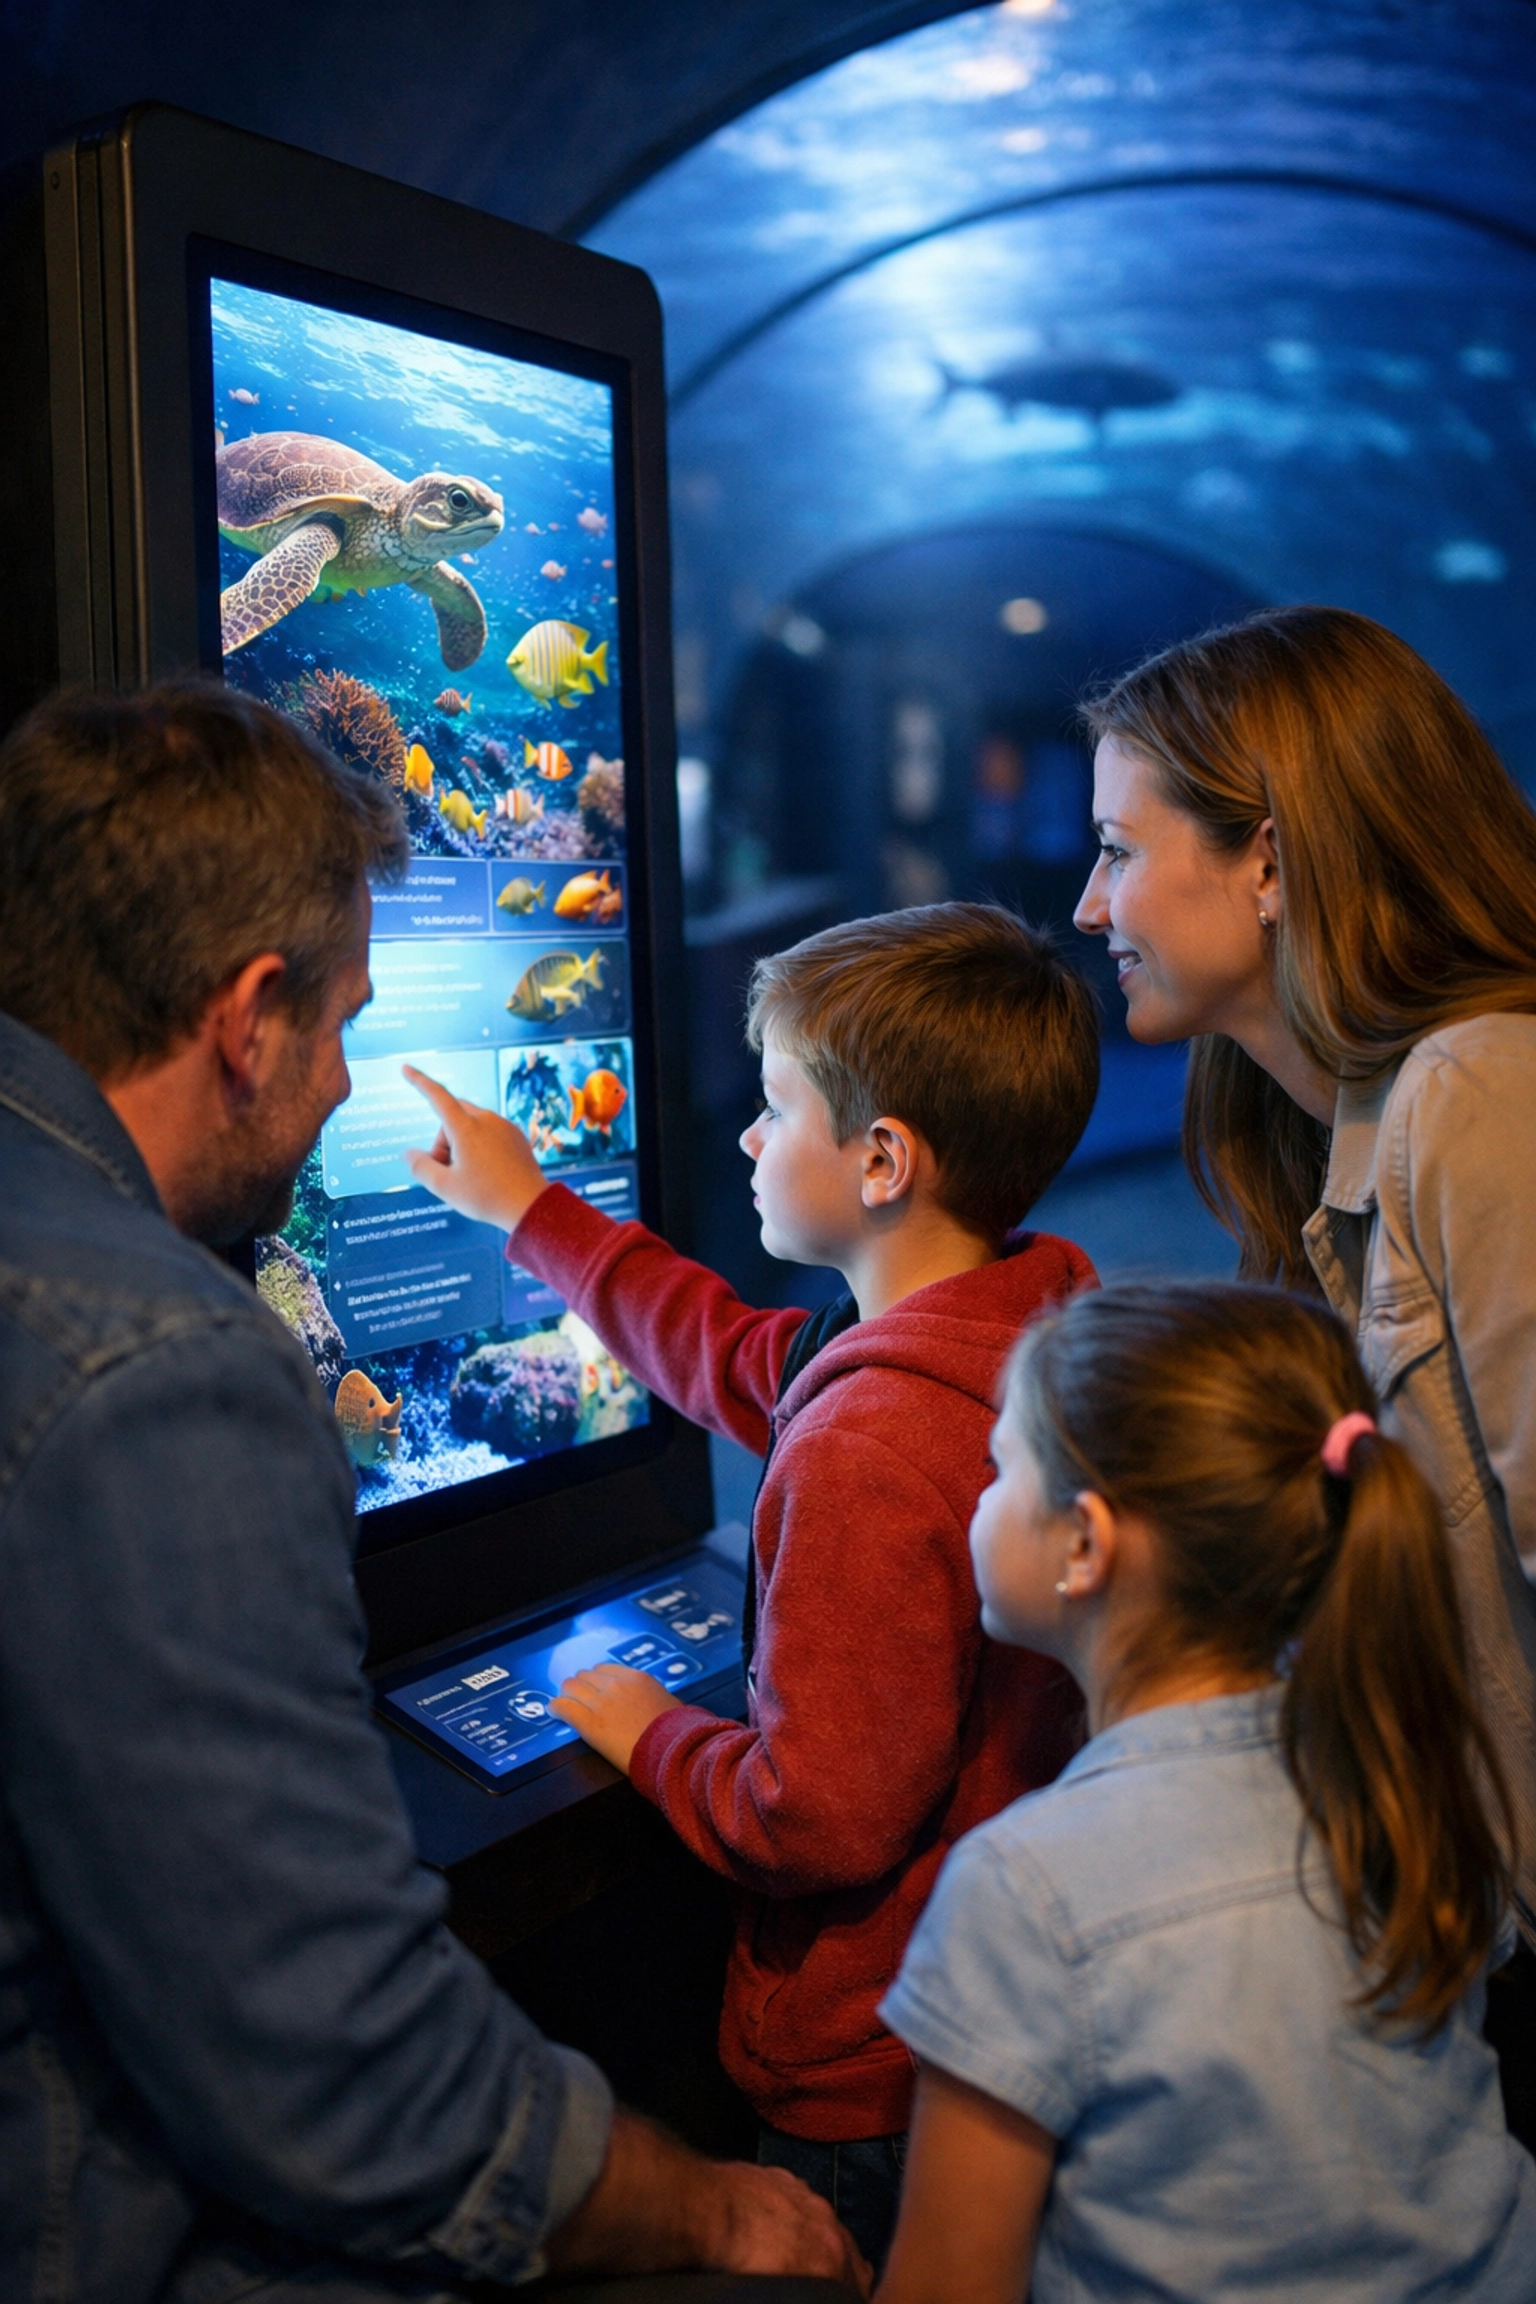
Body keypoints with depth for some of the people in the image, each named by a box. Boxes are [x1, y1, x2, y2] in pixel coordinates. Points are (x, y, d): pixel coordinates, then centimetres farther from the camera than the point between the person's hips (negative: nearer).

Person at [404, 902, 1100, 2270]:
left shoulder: (866, 1455, -33)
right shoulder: (1040, 1330, -4)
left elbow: (822, 1821, -28)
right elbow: (753, 1364, 11)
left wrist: (653, 1736, -9)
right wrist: (531, 1212, 16)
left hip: (872, 2083, -8)